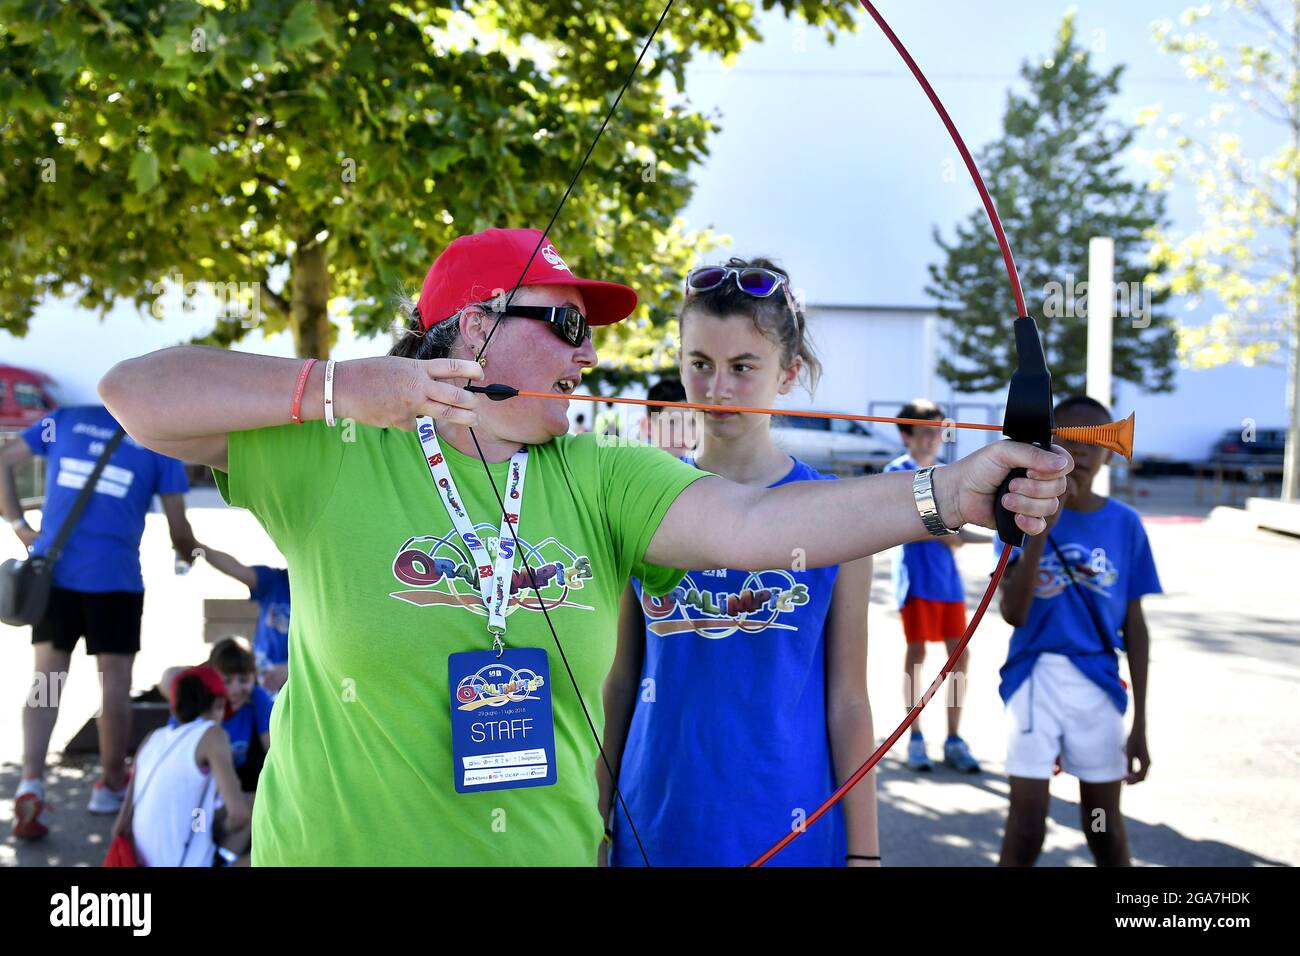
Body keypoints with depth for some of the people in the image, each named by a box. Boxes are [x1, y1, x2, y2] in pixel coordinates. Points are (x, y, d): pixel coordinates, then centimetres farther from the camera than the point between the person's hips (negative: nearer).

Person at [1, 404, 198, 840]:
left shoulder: (65, 418, 13)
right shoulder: (159, 442, 6)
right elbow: (178, 528, 7)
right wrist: (189, 556, 28)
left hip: (52, 569, 3)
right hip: (114, 576, -3)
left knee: (45, 680, 7)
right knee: (115, 684, 10)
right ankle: (111, 785, 21)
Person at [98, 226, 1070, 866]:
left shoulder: (602, 480, -1)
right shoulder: (333, 459, -7)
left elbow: (751, 522, -16)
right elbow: (135, 391, -11)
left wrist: (944, 495, -30)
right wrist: (337, 386, -22)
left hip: (550, 849, 3)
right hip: (342, 846, -3)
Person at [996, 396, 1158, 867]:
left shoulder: (1125, 523, 0)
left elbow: (1134, 625, 5)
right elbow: (1013, 613, -17)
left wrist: (1140, 721, 4)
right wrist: (1041, 529, -26)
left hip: (1098, 683, 2)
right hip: (1036, 678, -2)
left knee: (1105, 826, 11)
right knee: (1026, 825, -1)